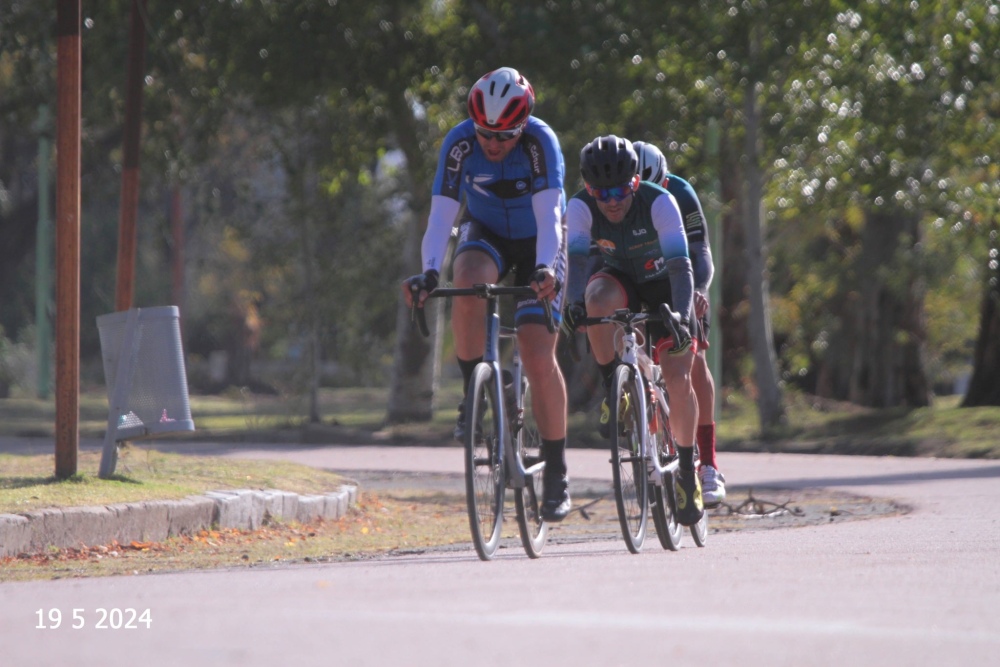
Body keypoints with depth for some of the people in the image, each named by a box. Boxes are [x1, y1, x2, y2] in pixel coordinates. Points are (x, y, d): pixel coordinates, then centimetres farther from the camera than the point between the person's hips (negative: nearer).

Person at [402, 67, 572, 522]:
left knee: (539, 359, -13)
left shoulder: (540, 142, -28)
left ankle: (556, 471, -2)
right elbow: (441, 215, -28)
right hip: (485, 233, 2)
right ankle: (474, 395, -17)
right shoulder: (459, 143, -23)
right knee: (467, 284, -35)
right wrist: (429, 272, -43)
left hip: (537, 242, -2)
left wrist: (545, 269, -52)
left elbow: (548, 215, -35)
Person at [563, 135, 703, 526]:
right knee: (599, 297, -36)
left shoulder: (659, 203, -31)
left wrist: (681, 315, -55)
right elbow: (574, 257, -37)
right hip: (621, 280, 1)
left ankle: (687, 470, 3)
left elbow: (680, 265, -39)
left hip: (664, 287, -1)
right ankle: (613, 390, -19)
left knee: (678, 379, -16)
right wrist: (574, 302, -57)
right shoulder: (580, 207, -25)